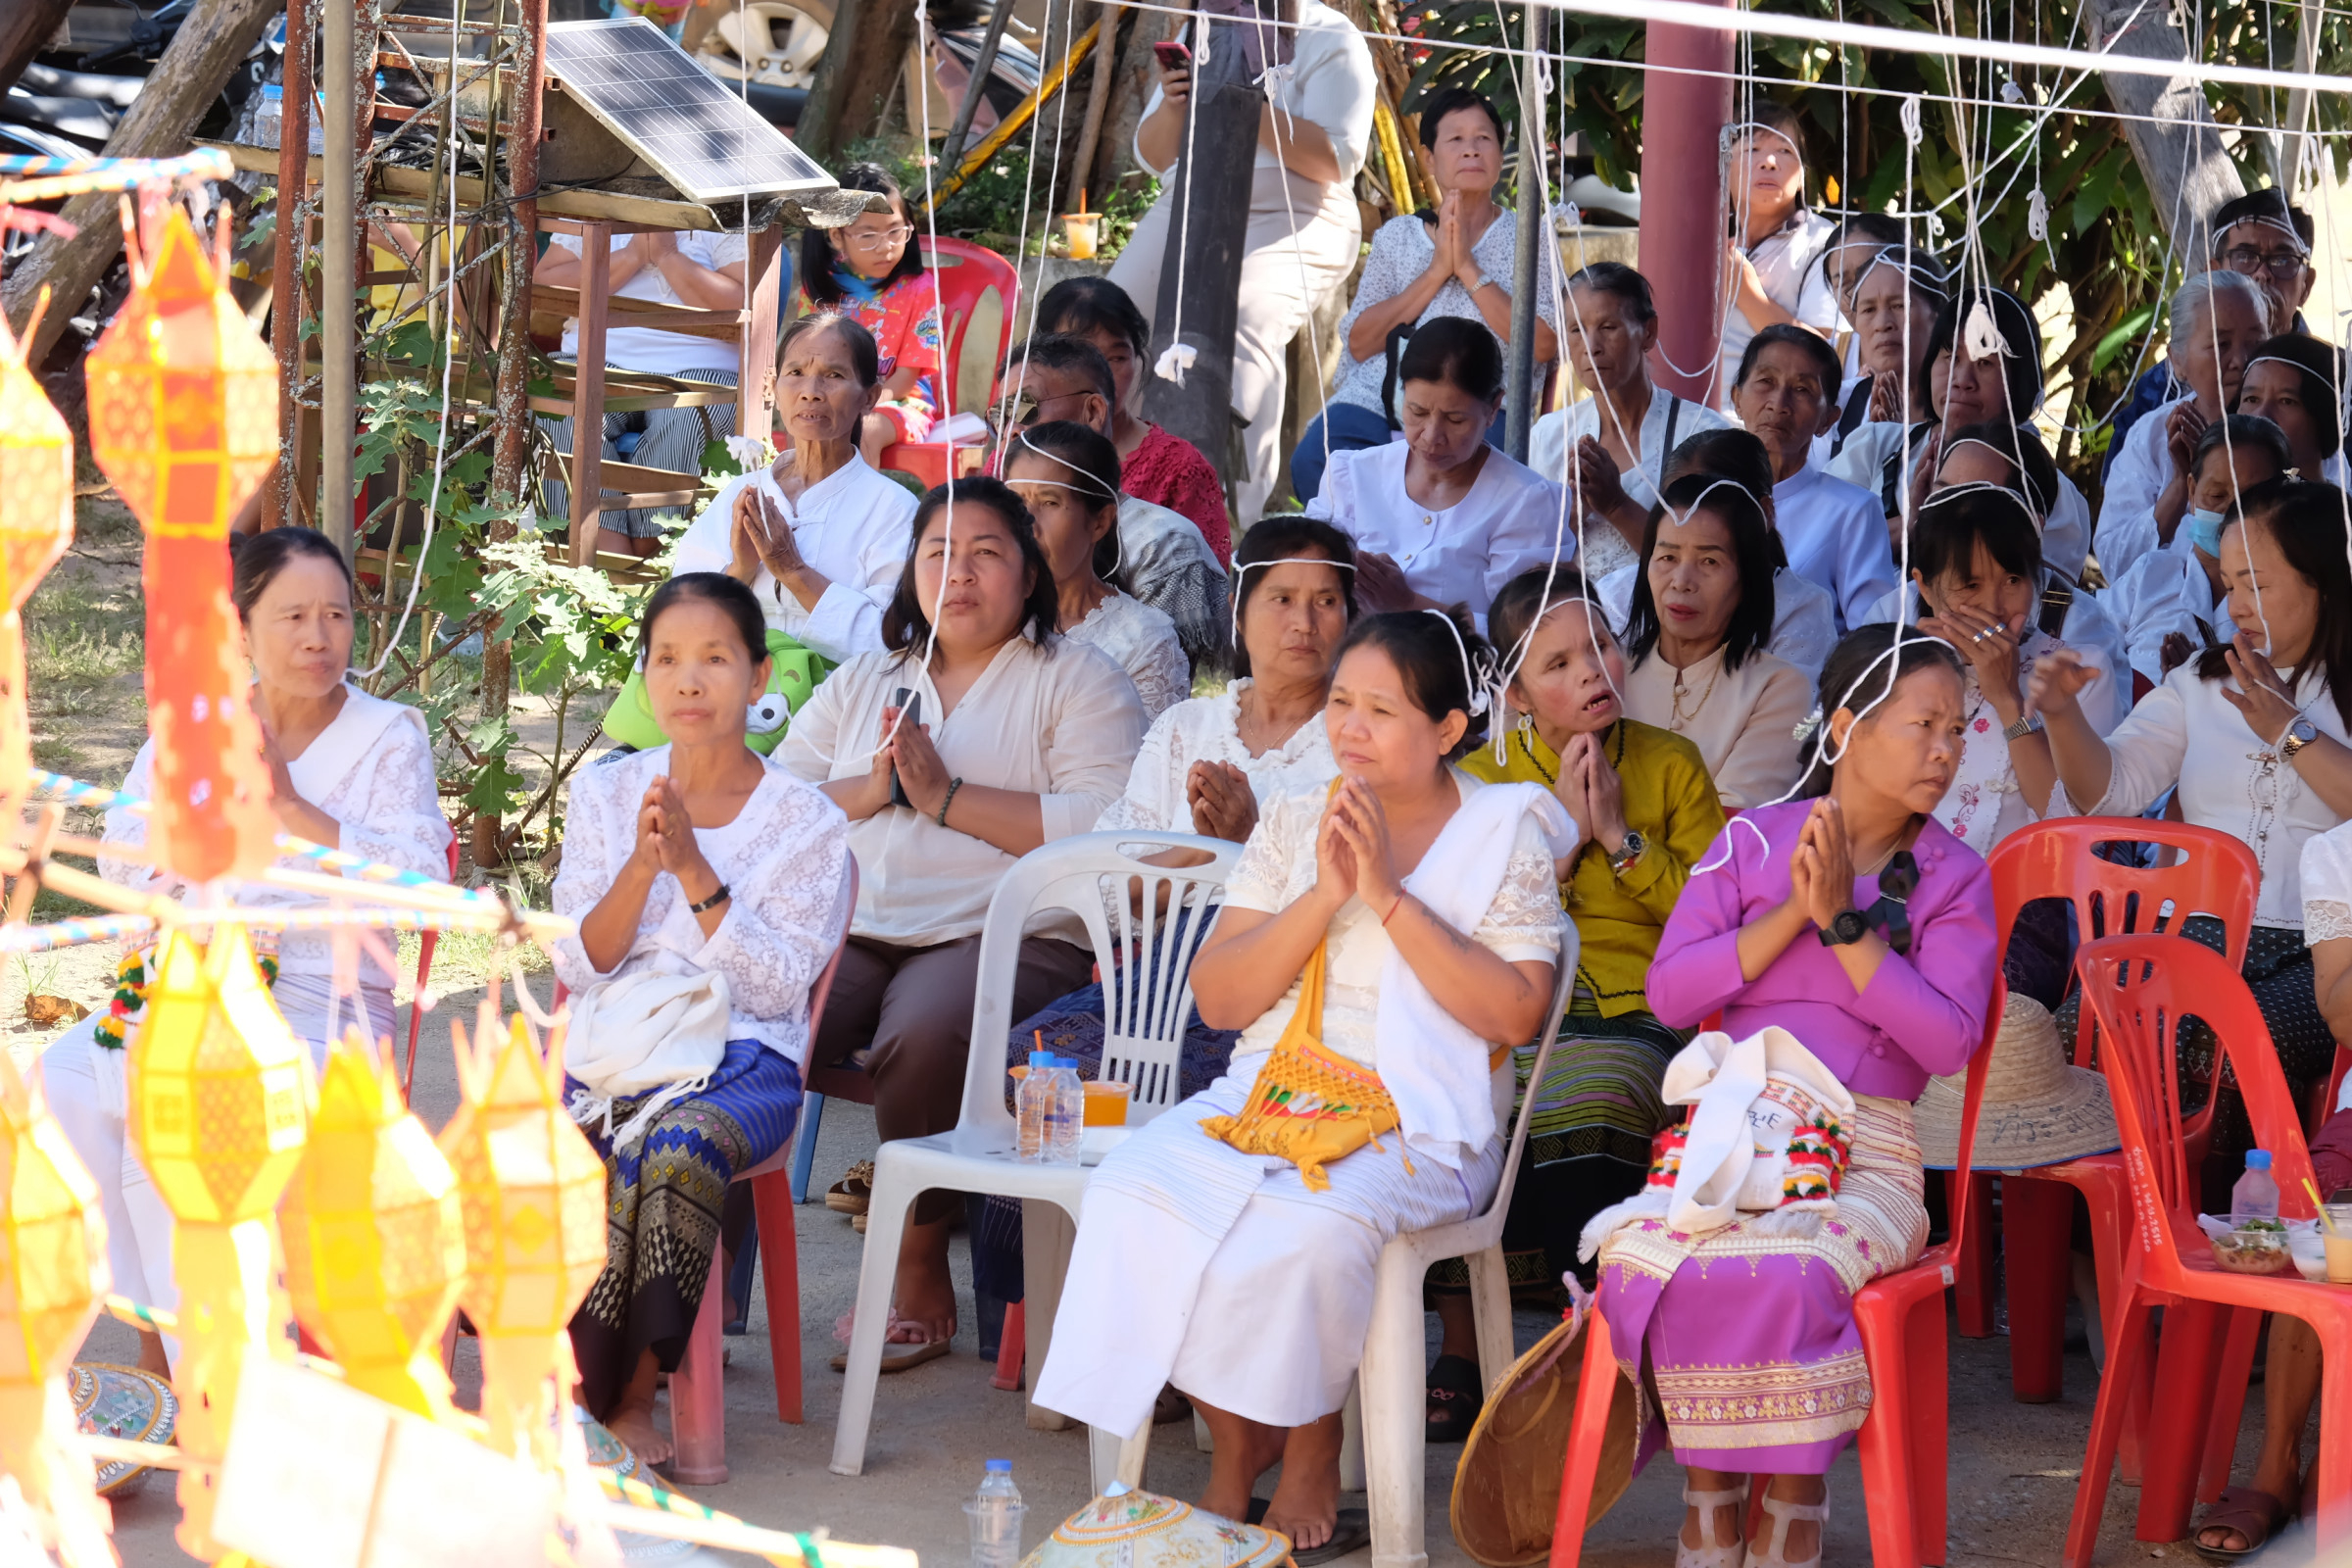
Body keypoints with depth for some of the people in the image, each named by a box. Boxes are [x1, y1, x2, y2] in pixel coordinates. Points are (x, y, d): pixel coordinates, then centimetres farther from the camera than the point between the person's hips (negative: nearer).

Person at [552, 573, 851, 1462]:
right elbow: (578, 965, 6)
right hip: (606, 1051, 3)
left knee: (677, 1147, -37)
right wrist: (643, 865, -10)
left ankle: (628, 1395, -23)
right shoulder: (603, 796, 15)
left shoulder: (805, 823, 6)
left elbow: (780, 986, -5)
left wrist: (695, 869, -13)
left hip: (739, 1058, -2)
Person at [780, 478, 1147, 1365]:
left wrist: (945, 796, -8)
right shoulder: (863, 683, 27)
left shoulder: (1076, 682, 10)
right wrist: (867, 790, -1)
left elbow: (1106, 829, -8)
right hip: (846, 927, 4)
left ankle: (922, 1277, -18)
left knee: (925, 1034, -36)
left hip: (1001, 935, -4)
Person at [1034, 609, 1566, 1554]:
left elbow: (1516, 1014, -10)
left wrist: (1389, 897, -13)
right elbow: (1216, 999, 5)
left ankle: (1312, 1448, -7)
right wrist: (1323, 897, -9)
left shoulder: (1503, 831, 3)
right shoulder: (1293, 823, 14)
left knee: (1312, 1225, -35)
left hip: (1415, 1123, -4)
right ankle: (1234, 1440, -7)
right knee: (1133, 1191, -26)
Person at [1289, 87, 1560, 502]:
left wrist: (1468, 269, -5)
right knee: (1314, 460, -29)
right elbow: (1358, 343, 6)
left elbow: (1544, 345, -3)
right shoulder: (1397, 235, 19)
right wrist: (1436, 270, -2)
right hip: (1377, 401, 3)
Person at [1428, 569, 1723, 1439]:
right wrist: (1560, 836, -3)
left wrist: (1620, 837, -3)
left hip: (1633, 1015, -1)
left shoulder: (1672, 765, 12)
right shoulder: (1481, 778, 13)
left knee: (1585, 1100, -36)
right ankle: (1461, 1359, -16)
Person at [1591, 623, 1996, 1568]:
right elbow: (1668, 993, 1)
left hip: (1863, 1156, -1)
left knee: (1786, 1274, -33)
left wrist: (1845, 922, -12)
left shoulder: (1953, 877, 9)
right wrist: (1791, 916, -9)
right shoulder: (1752, 841, 11)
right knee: (1648, 1258, -30)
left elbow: (1947, 1043, -6)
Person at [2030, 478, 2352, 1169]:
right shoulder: (2200, 685, 21)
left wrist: (2290, 731, -7)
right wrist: (2064, 716, -7)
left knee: (2231, 1051, -35)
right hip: (2200, 932, 4)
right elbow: (2111, 789, 10)